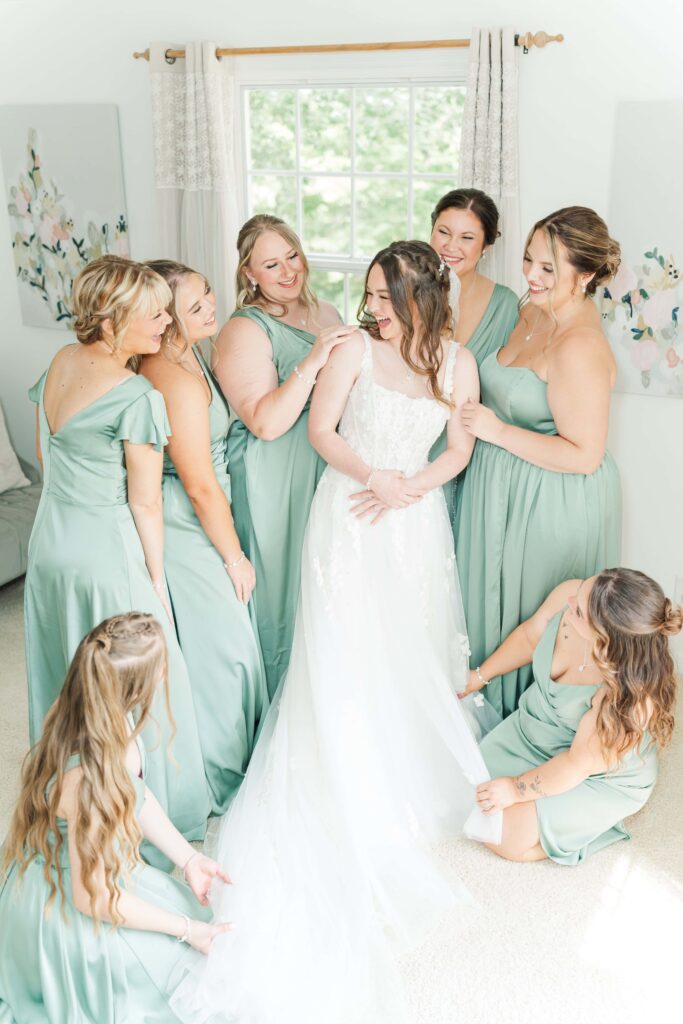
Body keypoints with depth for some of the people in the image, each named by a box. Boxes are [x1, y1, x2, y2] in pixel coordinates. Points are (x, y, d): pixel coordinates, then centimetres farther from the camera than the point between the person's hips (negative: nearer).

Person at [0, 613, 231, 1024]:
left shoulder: (116, 721, -17)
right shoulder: (88, 780, -40)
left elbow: (138, 793, 4)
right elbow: (92, 897, -26)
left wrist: (189, 858, 1)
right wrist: (187, 929, -18)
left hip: (102, 865, 7)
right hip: (60, 907, -7)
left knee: (196, 911, 12)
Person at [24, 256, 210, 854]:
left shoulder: (61, 362, 0)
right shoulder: (138, 398, -23)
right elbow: (145, 503, -16)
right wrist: (157, 578, -5)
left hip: (49, 541, 8)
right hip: (107, 552, -8)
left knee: (63, 677, 22)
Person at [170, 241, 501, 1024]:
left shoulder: (457, 363, -1)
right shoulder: (355, 348, -9)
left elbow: (461, 448, 6)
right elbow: (320, 429, -7)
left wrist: (411, 486, -10)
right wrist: (373, 475, -19)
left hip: (415, 522, 3)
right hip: (349, 517, -3)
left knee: (413, 649, 13)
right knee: (345, 657, 0)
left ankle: (409, 769, 33)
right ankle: (351, 786, 16)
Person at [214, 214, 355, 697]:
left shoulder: (325, 313, 9)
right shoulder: (245, 330, -13)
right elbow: (266, 423, -23)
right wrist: (311, 362, -29)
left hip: (332, 471, 7)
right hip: (276, 483, -7)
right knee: (286, 588, 3)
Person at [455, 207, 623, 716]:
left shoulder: (580, 348, -27)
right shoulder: (533, 312, 2)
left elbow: (583, 455, -27)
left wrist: (496, 431, -24)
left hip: (555, 504, -9)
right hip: (506, 485, 9)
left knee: (529, 620, 10)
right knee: (493, 598, 24)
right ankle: (491, 704, 47)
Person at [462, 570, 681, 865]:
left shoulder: (632, 694, -40)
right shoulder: (570, 596, -24)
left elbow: (580, 764, -26)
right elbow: (529, 636, 0)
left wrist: (518, 788, -15)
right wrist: (480, 675, 10)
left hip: (601, 776, -6)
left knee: (509, 840, -11)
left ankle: (597, 816, 11)